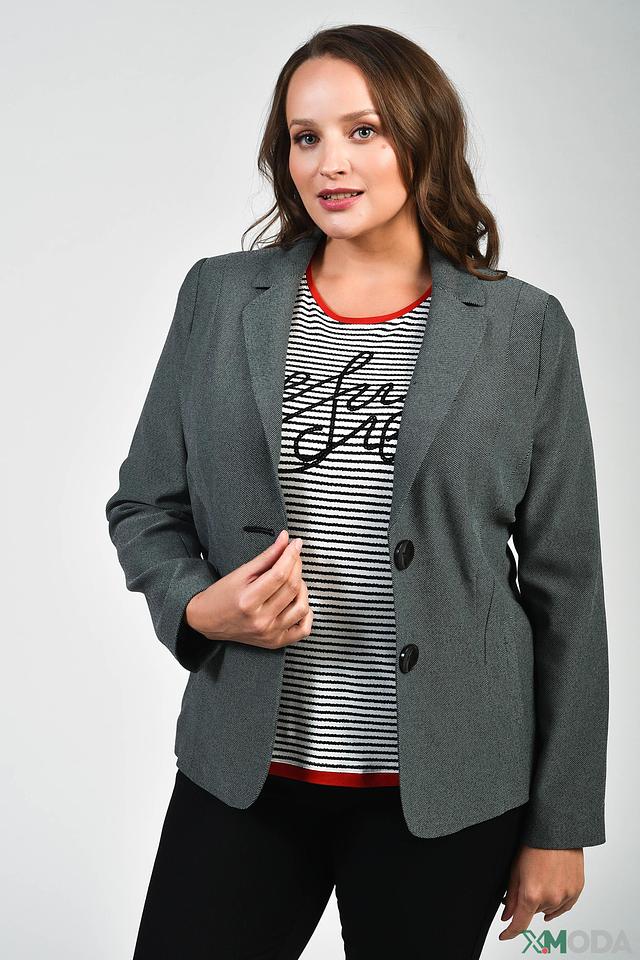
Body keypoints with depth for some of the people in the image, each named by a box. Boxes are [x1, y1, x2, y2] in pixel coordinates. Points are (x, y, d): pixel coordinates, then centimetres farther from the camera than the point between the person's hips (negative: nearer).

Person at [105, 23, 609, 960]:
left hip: (445, 789, -1)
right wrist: (199, 608, -11)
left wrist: (560, 824, 2)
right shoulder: (220, 297, 4)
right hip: (244, 771, 2)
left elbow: (565, 585, 0)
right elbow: (144, 506, 11)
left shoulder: (524, 328, -2)